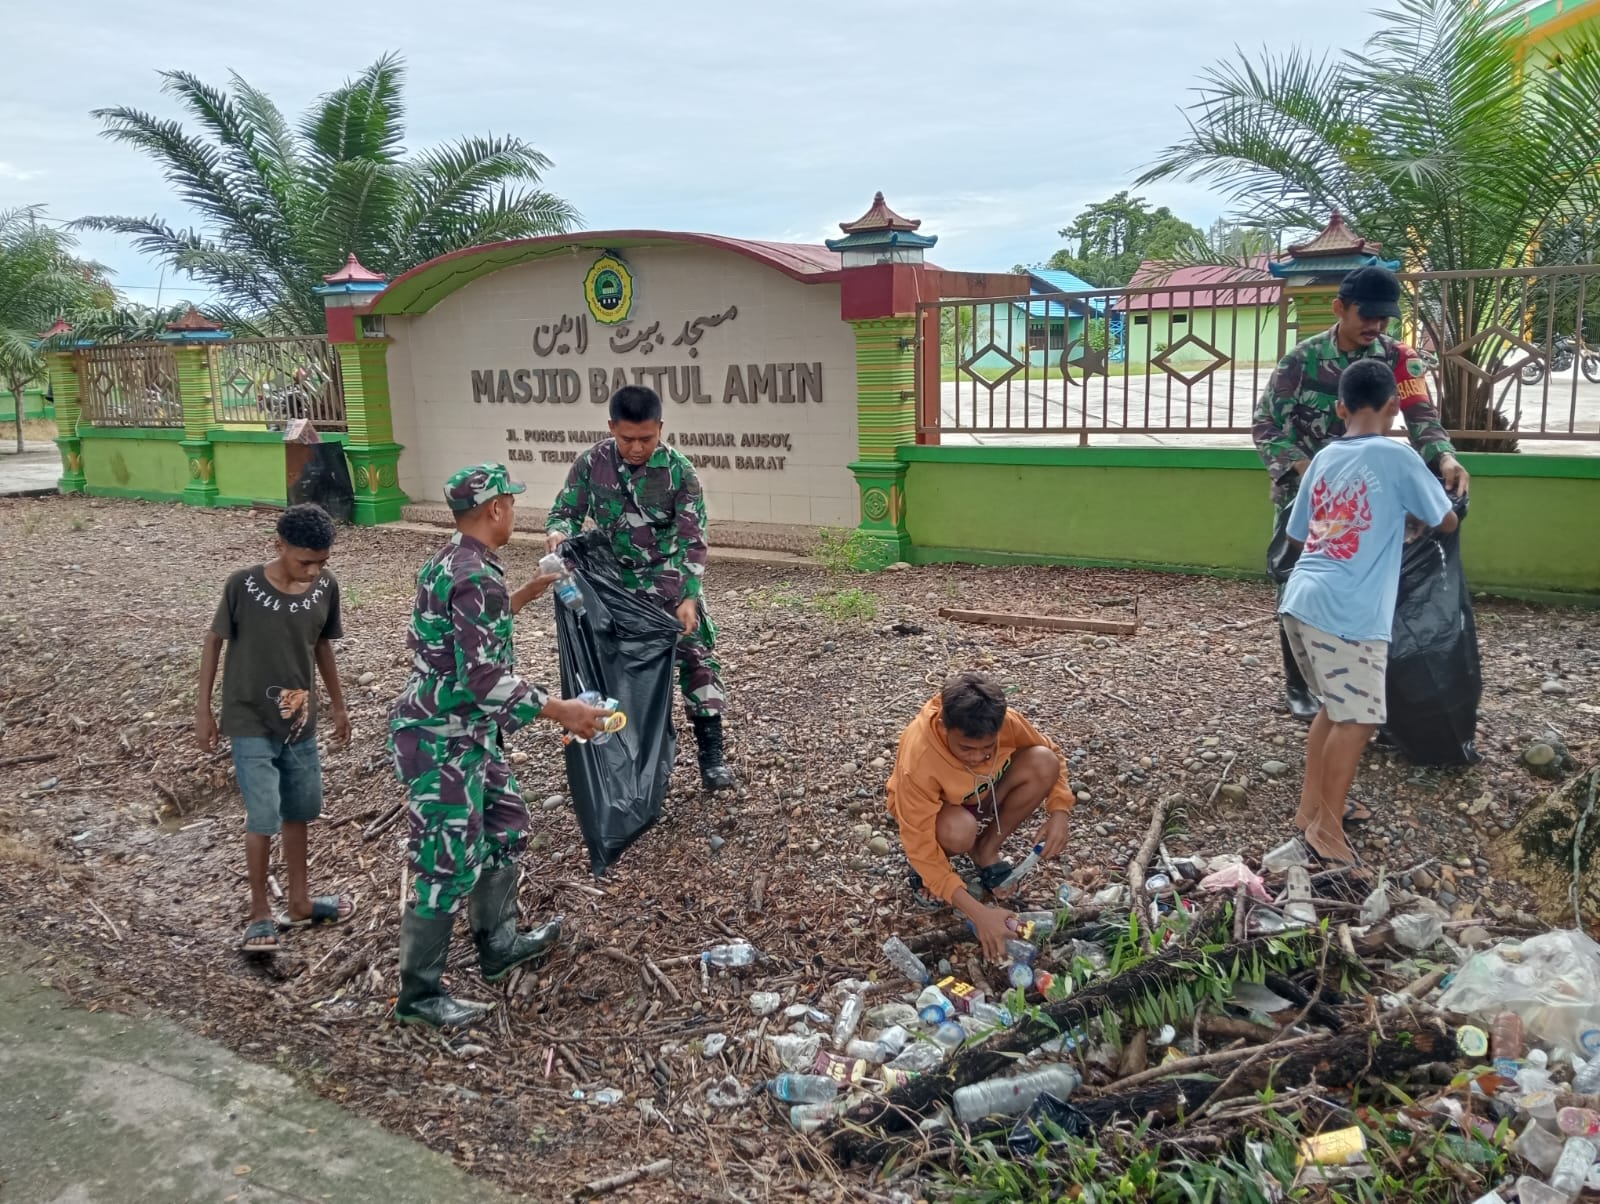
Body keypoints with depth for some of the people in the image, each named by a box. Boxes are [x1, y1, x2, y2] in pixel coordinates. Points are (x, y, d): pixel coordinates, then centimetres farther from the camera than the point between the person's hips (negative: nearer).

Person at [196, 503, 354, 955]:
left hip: (300, 721, 4)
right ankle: (260, 914, 14)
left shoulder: (326, 587, -7)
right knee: (264, 819, -5)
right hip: (250, 723, -4)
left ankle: (300, 902, 32)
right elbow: (214, 641, -7)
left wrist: (338, 703, 13)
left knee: (299, 812, 15)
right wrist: (203, 708, -5)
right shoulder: (243, 585, -18)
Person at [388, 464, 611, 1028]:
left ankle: (499, 945, 37)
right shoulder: (473, 576, -24)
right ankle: (418, 994, 14)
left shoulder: (452, 561, 7)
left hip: (468, 732, 10)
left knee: (504, 827, 21)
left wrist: (521, 597, 25)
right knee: (450, 865, -1)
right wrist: (560, 711, -24)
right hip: (441, 740, -10)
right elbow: (486, 677, -29)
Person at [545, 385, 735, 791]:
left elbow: (692, 540, -18)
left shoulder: (679, 471, -19)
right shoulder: (592, 463, -12)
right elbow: (566, 511, -3)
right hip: (618, 582, 2)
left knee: (696, 656, -5)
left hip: (671, 579, -2)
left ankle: (711, 754, 4)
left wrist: (688, 597, -28)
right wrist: (557, 533, -28)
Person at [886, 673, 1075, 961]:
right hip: (936, 809, -4)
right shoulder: (918, 762, -40)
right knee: (958, 832, -40)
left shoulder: (1007, 722, -29)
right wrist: (979, 913, -42)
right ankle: (926, 870, -3)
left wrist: (1059, 813, -26)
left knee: (1042, 763, -24)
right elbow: (921, 848, -35)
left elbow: (1051, 755, -8)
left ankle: (986, 852, -5)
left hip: (984, 796, 4)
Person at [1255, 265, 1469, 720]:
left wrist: (1445, 459, -38)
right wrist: (1304, 468, -27)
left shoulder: (1398, 358, -8)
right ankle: (1297, 685, 15)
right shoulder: (1303, 359, -12)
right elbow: (1266, 423, -12)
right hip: (1303, 490, -2)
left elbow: (1421, 417, -17)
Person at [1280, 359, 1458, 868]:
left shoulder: (1324, 458, 14)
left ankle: (1310, 809, 27)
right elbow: (1446, 522, 7)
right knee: (1356, 720, 2)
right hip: (1347, 612, -7)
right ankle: (1327, 832, 9)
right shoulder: (1396, 457, -4)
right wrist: (1408, 523, 29)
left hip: (1301, 600, 7)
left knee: (1335, 708, 21)